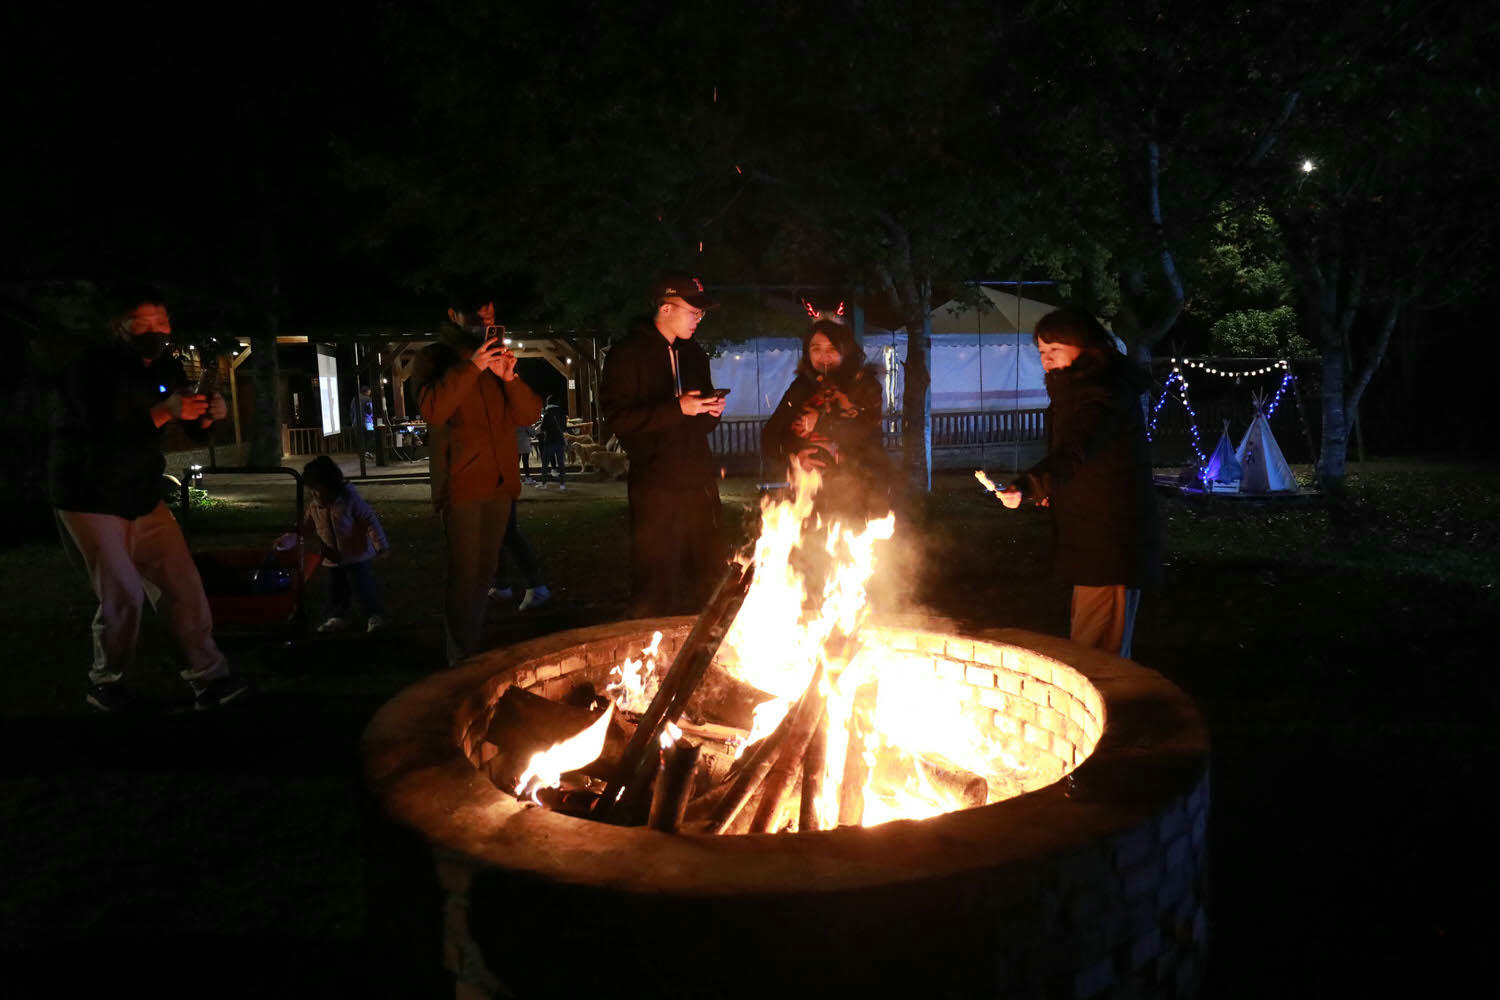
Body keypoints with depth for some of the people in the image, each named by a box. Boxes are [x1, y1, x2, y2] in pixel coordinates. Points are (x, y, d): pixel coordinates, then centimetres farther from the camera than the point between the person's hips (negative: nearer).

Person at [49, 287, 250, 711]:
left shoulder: (166, 368, 3)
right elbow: (106, 432, -29)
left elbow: (194, 431, 9)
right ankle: (105, 684, 12)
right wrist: (164, 412, -41)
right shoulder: (92, 369, -17)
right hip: (91, 500, -6)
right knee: (123, 594, -10)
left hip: (143, 497, 6)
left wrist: (208, 414, -14)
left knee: (183, 583, -1)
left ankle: (208, 679, 4)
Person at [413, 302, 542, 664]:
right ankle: (462, 659, 0)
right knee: (465, 573, -9)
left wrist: (509, 378, -10)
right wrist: (472, 366, -20)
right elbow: (433, 410, -15)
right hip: (462, 484, -5)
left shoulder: (498, 359, 17)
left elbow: (530, 414, 7)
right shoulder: (435, 358, 3)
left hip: (500, 483, 6)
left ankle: (473, 650, 22)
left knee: (485, 572, 12)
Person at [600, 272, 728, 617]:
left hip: (699, 484, 6)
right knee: (656, 584, -4)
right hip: (655, 487, -6)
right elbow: (619, 417, -14)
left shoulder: (694, 355, 18)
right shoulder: (628, 355, -3)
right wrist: (676, 408, -19)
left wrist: (712, 411, 3)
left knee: (709, 575, 8)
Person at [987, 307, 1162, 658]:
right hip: (1090, 537, 11)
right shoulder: (1077, 390, 14)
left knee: (1095, 652, -9)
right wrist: (1049, 489, 11)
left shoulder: (1105, 395, -20)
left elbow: (1073, 452, -36)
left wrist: (1025, 487, -50)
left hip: (1109, 541, -11)